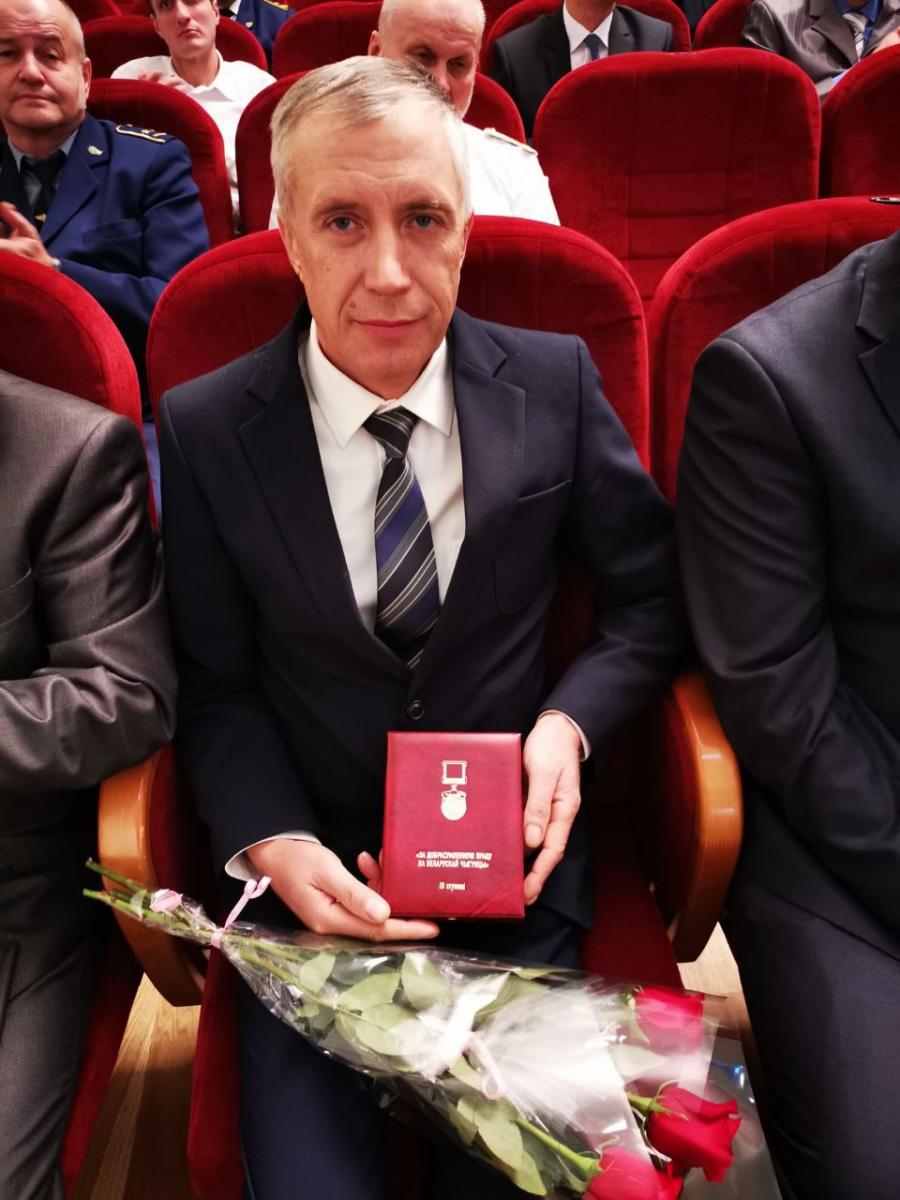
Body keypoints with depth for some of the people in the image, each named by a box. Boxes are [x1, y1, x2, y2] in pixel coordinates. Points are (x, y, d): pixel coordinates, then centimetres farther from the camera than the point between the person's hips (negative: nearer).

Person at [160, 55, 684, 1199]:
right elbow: (217, 689, 0)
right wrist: (277, 846, -16)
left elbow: (650, 597, 5)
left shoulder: (554, 382, -4)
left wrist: (569, 723, -12)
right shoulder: (204, 430, -7)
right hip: (312, 883, 0)